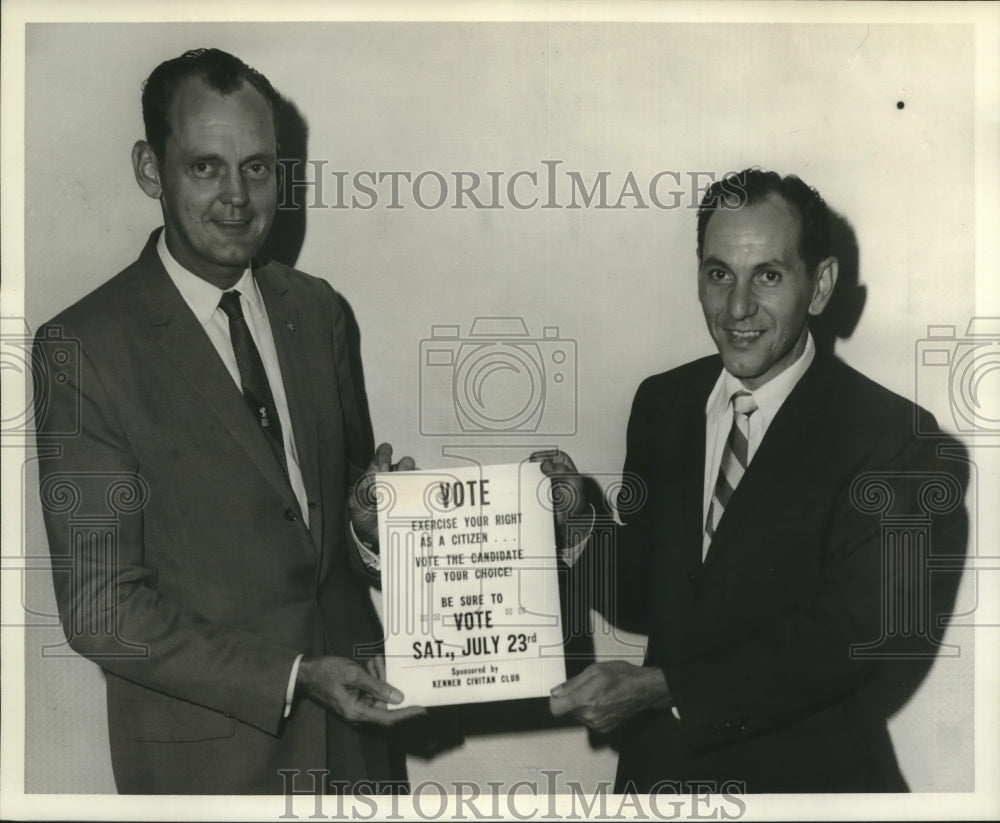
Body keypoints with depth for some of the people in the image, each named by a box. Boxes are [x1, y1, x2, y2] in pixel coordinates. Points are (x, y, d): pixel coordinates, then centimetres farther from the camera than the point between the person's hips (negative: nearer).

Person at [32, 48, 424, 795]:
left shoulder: (317, 309, 2)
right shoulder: (82, 349, -14)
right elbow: (99, 607, -15)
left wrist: (376, 504, -10)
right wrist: (291, 678, -21)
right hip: (208, 749, -5)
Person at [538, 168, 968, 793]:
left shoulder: (895, 441, -17)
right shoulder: (661, 403, -1)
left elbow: (843, 641, -20)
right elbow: (644, 601, 4)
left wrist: (662, 688, -25)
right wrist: (581, 523, -14)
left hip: (803, 778, -4)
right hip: (657, 767, 5)